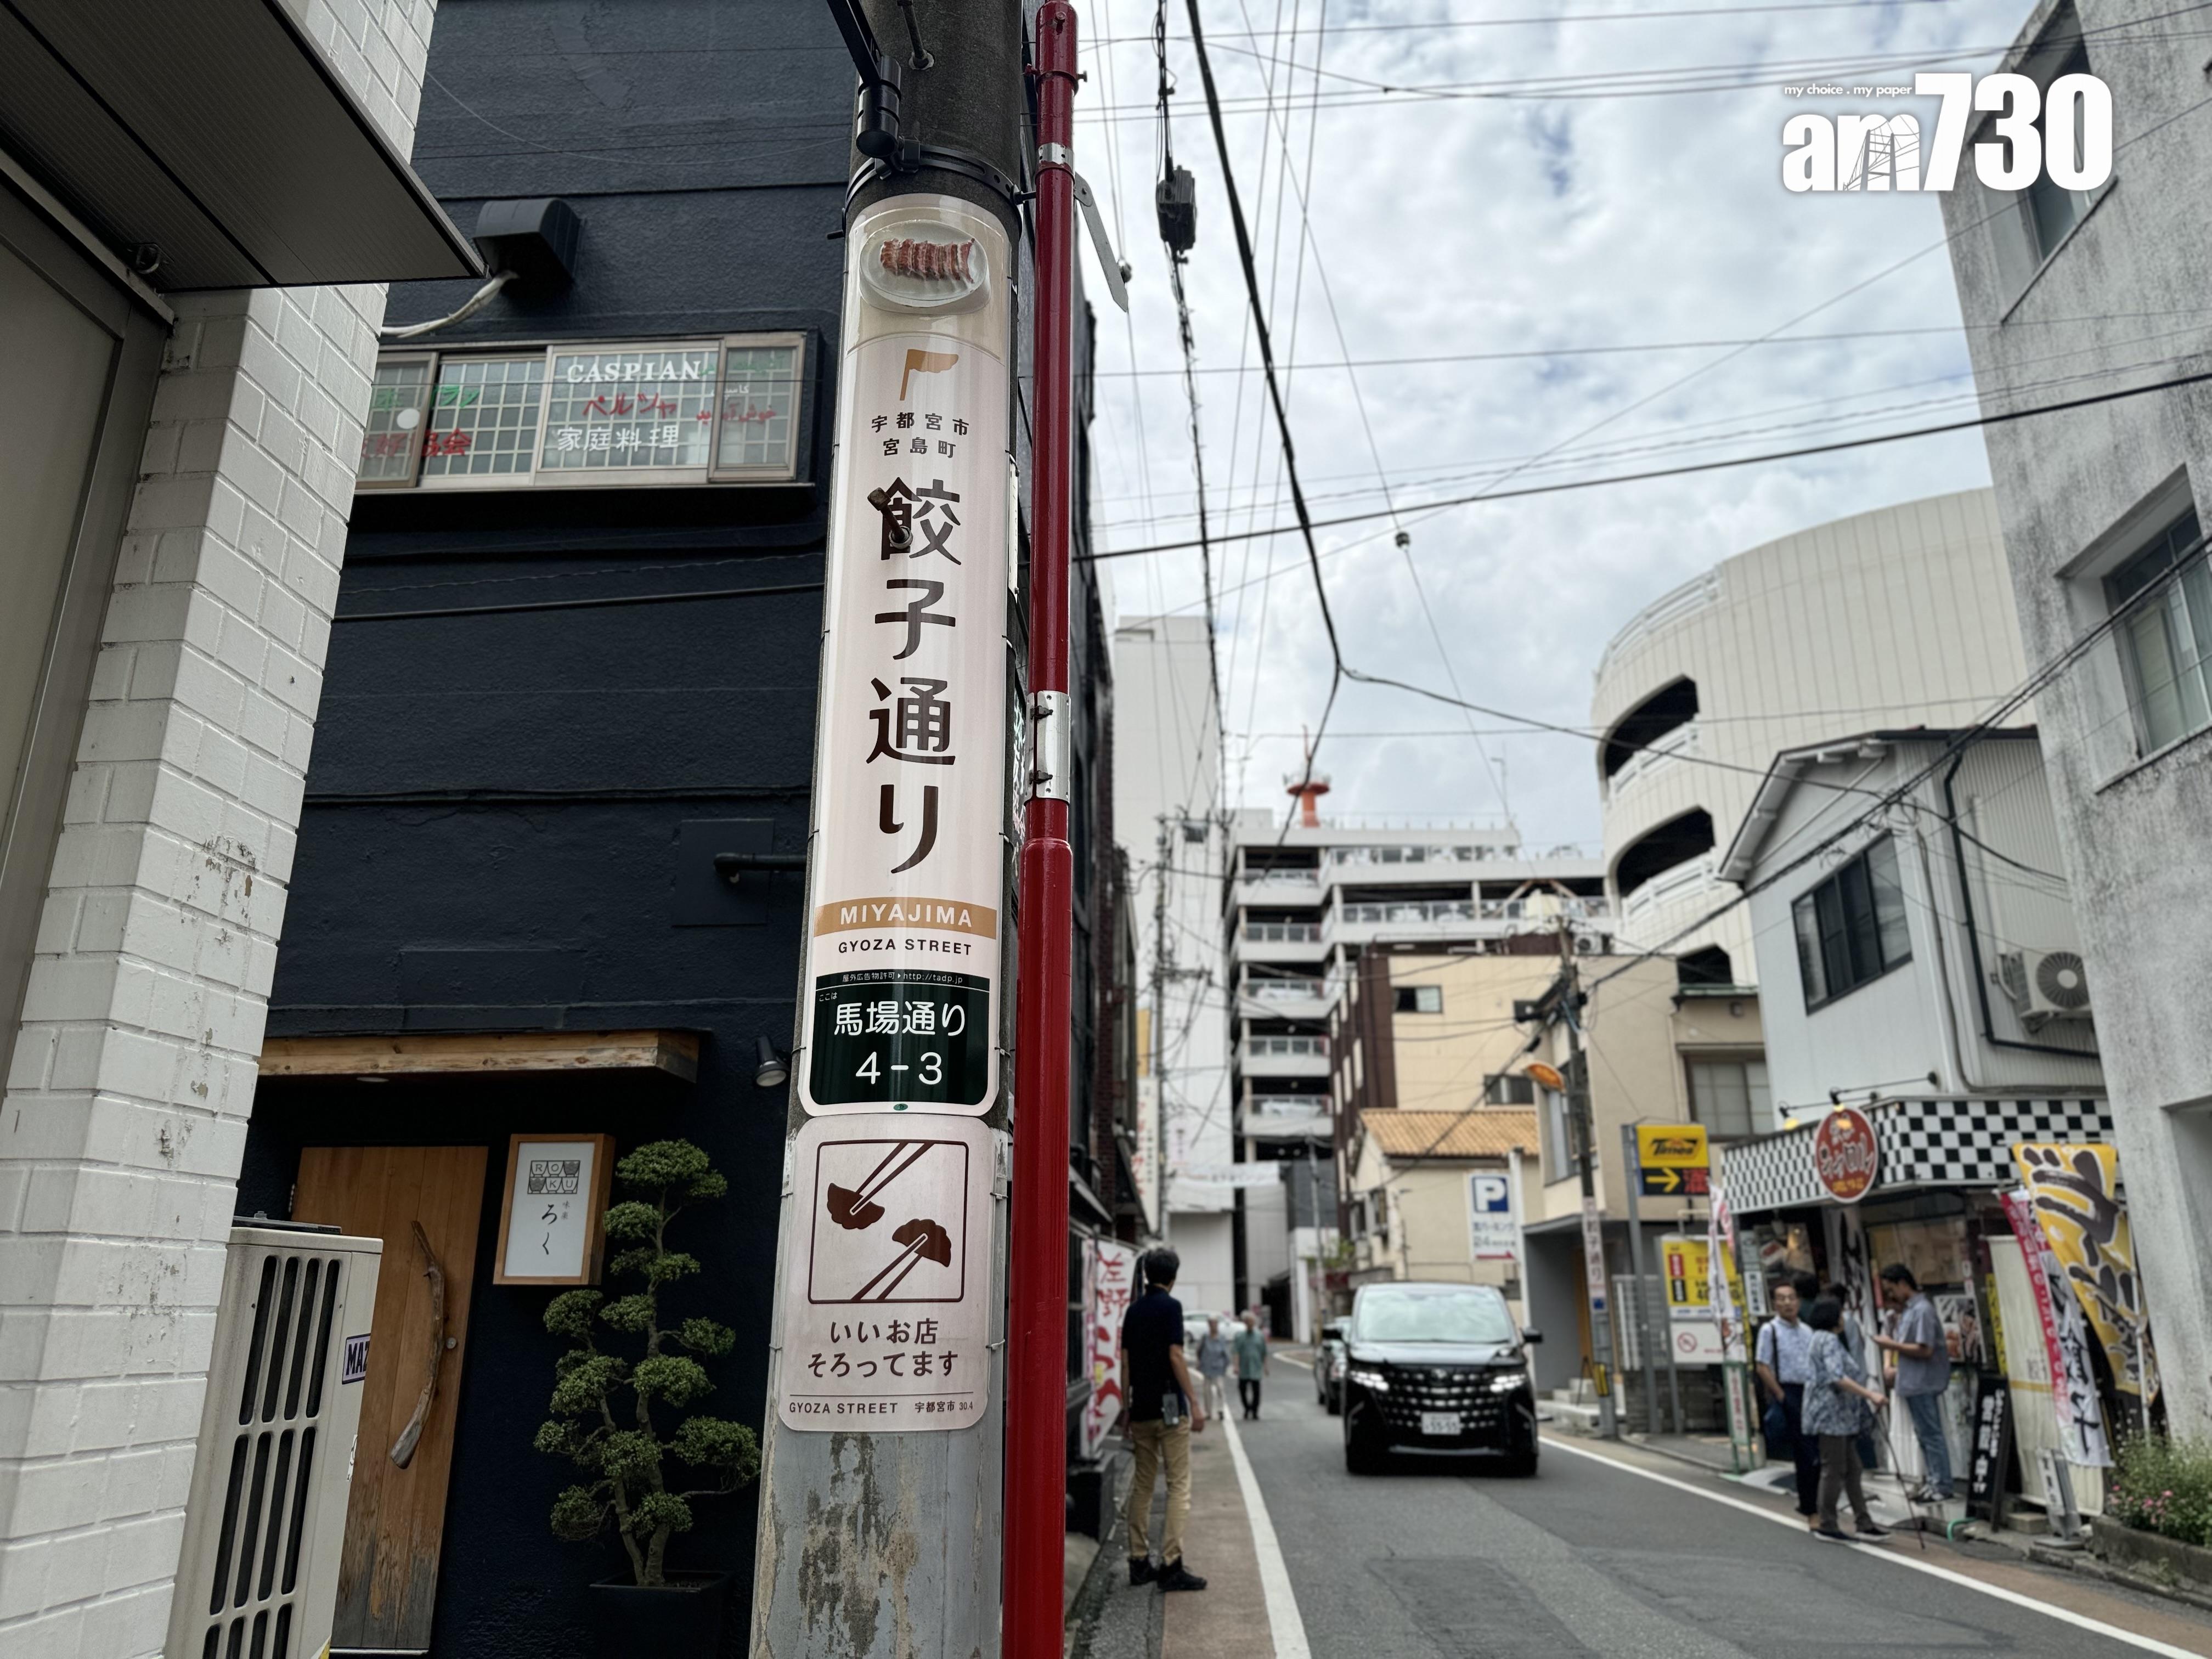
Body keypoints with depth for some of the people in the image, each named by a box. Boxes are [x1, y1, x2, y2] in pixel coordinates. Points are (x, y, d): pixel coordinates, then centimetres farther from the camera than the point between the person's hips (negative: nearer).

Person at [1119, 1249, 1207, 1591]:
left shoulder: (1134, 1310, 11)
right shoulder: (1170, 1306, -9)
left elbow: (1126, 1362, 12)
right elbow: (1175, 1357, -15)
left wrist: (1126, 1408, 17)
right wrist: (1195, 1403, -12)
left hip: (1141, 1409, 7)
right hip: (1169, 1406, -7)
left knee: (1142, 1485, 13)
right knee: (1178, 1485, -3)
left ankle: (1139, 1562, 14)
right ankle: (1171, 1565, -8)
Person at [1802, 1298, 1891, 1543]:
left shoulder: (1820, 1339, 19)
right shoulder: (1829, 1341, -14)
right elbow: (1837, 1378, -25)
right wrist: (1870, 1395, -27)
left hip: (1841, 1416, 10)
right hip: (1832, 1414, -10)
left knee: (1852, 1470, 10)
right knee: (1834, 1470, -5)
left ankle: (1864, 1523, 13)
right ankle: (1826, 1527, 2)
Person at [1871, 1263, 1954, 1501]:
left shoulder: (1922, 1310, -17)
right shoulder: (1908, 1309, 12)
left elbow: (1925, 1350, -22)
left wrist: (1893, 1345, -16)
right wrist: (1892, 1366, 8)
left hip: (1923, 1384, -9)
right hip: (1912, 1382, 9)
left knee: (1931, 1434, -2)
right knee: (1924, 1434, 15)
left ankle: (1942, 1486, 6)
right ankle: (1934, 1481, 24)